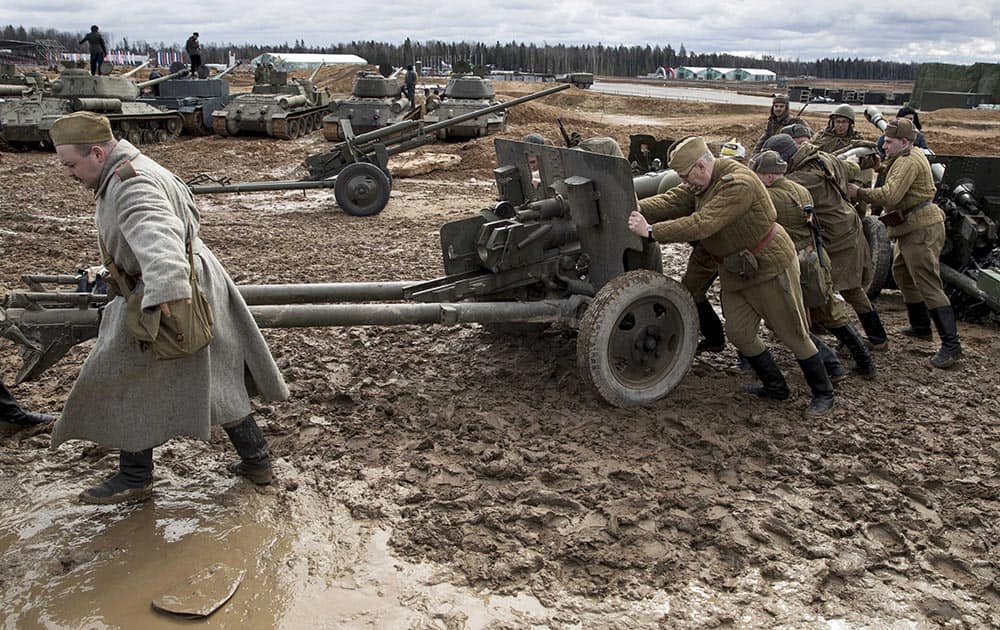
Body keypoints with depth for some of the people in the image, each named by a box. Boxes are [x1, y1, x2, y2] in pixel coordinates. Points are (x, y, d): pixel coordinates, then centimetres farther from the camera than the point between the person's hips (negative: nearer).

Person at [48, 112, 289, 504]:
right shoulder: (138, 168, 11)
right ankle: (256, 461, 23)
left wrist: (167, 285, -58)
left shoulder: (131, 183, -22)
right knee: (219, 377, 15)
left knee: (127, 383, 4)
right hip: (199, 281, 11)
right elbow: (185, 203, 27)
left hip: (168, 300, -11)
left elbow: (156, 229, -42)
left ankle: (135, 478, 17)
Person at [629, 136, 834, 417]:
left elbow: (701, 225, -35)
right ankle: (775, 386, 28)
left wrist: (651, 231, -33)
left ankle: (823, 394, 20)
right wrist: (638, 208, -20)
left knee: (793, 334, 2)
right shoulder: (704, 180, 1)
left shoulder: (738, 185, -29)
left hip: (769, 265, -9)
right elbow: (673, 200, -4)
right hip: (734, 270, 9)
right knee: (739, 333, 10)